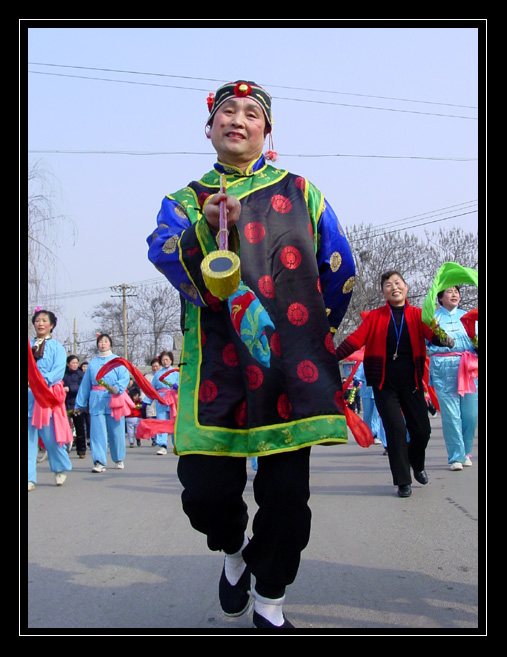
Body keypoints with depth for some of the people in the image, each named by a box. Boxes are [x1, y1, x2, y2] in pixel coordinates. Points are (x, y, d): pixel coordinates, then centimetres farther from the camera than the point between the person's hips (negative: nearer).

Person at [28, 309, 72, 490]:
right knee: (28, 436, -1)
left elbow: (59, 371, -6)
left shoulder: (57, 347, 6)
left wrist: (43, 381, -22)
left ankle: (61, 468, 23)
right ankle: (30, 478, 2)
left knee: (49, 435, -1)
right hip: (28, 395, 3)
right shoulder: (28, 345, 16)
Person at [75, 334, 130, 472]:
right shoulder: (92, 363, 13)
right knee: (97, 431, -7)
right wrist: (79, 404, 12)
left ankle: (119, 459, 22)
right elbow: (85, 384, 14)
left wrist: (116, 388, -24)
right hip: (96, 400, 1)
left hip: (114, 399, -1)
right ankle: (99, 462, -9)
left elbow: (125, 378, -5)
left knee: (116, 430, 5)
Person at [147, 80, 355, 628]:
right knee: (206, 489, -8)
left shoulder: (299, 192, 14)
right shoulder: (186, 201, 13)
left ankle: (269, 601, 22)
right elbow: (162, 252, -9)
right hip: (218, 367, 0)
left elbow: (339, 269, 16)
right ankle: (234, 551, 28)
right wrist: (204, 227, -28)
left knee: (287, 492, 0)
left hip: (291, 364, 1)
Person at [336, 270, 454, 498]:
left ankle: (417, 465, 36)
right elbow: (356, 339, -10)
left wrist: (444, 339, -37)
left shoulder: (416, 315, 4)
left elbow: (431, 333, -14)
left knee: (422, 429, 4)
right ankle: (403, 481, 7)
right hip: (385, 383, -1)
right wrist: (332, 357, -24)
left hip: (411, 381, 1)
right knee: (396, 429, -7)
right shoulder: (375, 317, 1)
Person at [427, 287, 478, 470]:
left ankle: (465, 452, 17)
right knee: (450, 413, -6)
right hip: (443, 367, -2)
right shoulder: (433, 317, 11)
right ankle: (456, 457, 0)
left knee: (471, 412, -2)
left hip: (468, 366, 2)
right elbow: (426, 343, 7)